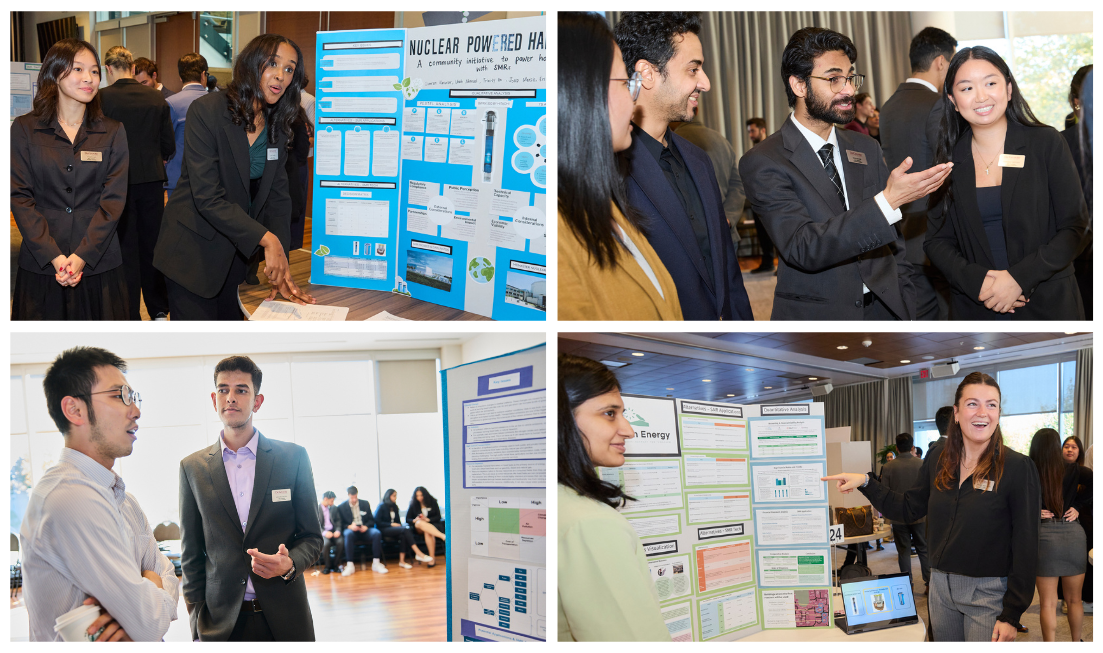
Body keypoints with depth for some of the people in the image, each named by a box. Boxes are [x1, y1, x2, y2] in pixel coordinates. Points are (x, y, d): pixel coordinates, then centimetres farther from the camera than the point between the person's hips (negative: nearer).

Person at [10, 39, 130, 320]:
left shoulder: (113, 132, 6)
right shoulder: (24, 129, 3)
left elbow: (114, 199, -1)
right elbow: (20, 198, -2)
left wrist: (82, 256, -13)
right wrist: (54, 256, -14)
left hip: (98, 263, 1)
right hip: (40, 265, 0)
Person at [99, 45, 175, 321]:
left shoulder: (102, 99, -12)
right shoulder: (157, 98, 0)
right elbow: (169, 146, 3)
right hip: (152, 179, 3)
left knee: (125, 248, 5)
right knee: (152, 245, 14)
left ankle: (131, 316, 8)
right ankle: (159, 311, 19)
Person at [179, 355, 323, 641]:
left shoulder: (293, 457, 1)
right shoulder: (193, 467, 5)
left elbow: (311, 537, 5)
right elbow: (191, 553, 7)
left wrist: (289, 564, -16)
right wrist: (198, 619, 1)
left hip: (284, 618, 0)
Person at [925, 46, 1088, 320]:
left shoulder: (1046, 143, -3)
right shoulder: (949, 160, 2)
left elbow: (1075, 227, -6)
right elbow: (936, 240, 3)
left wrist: (1019, 277, -18)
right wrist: (975, 280, -16)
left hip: (1048, 304, -1)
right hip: (975, 306, 1)